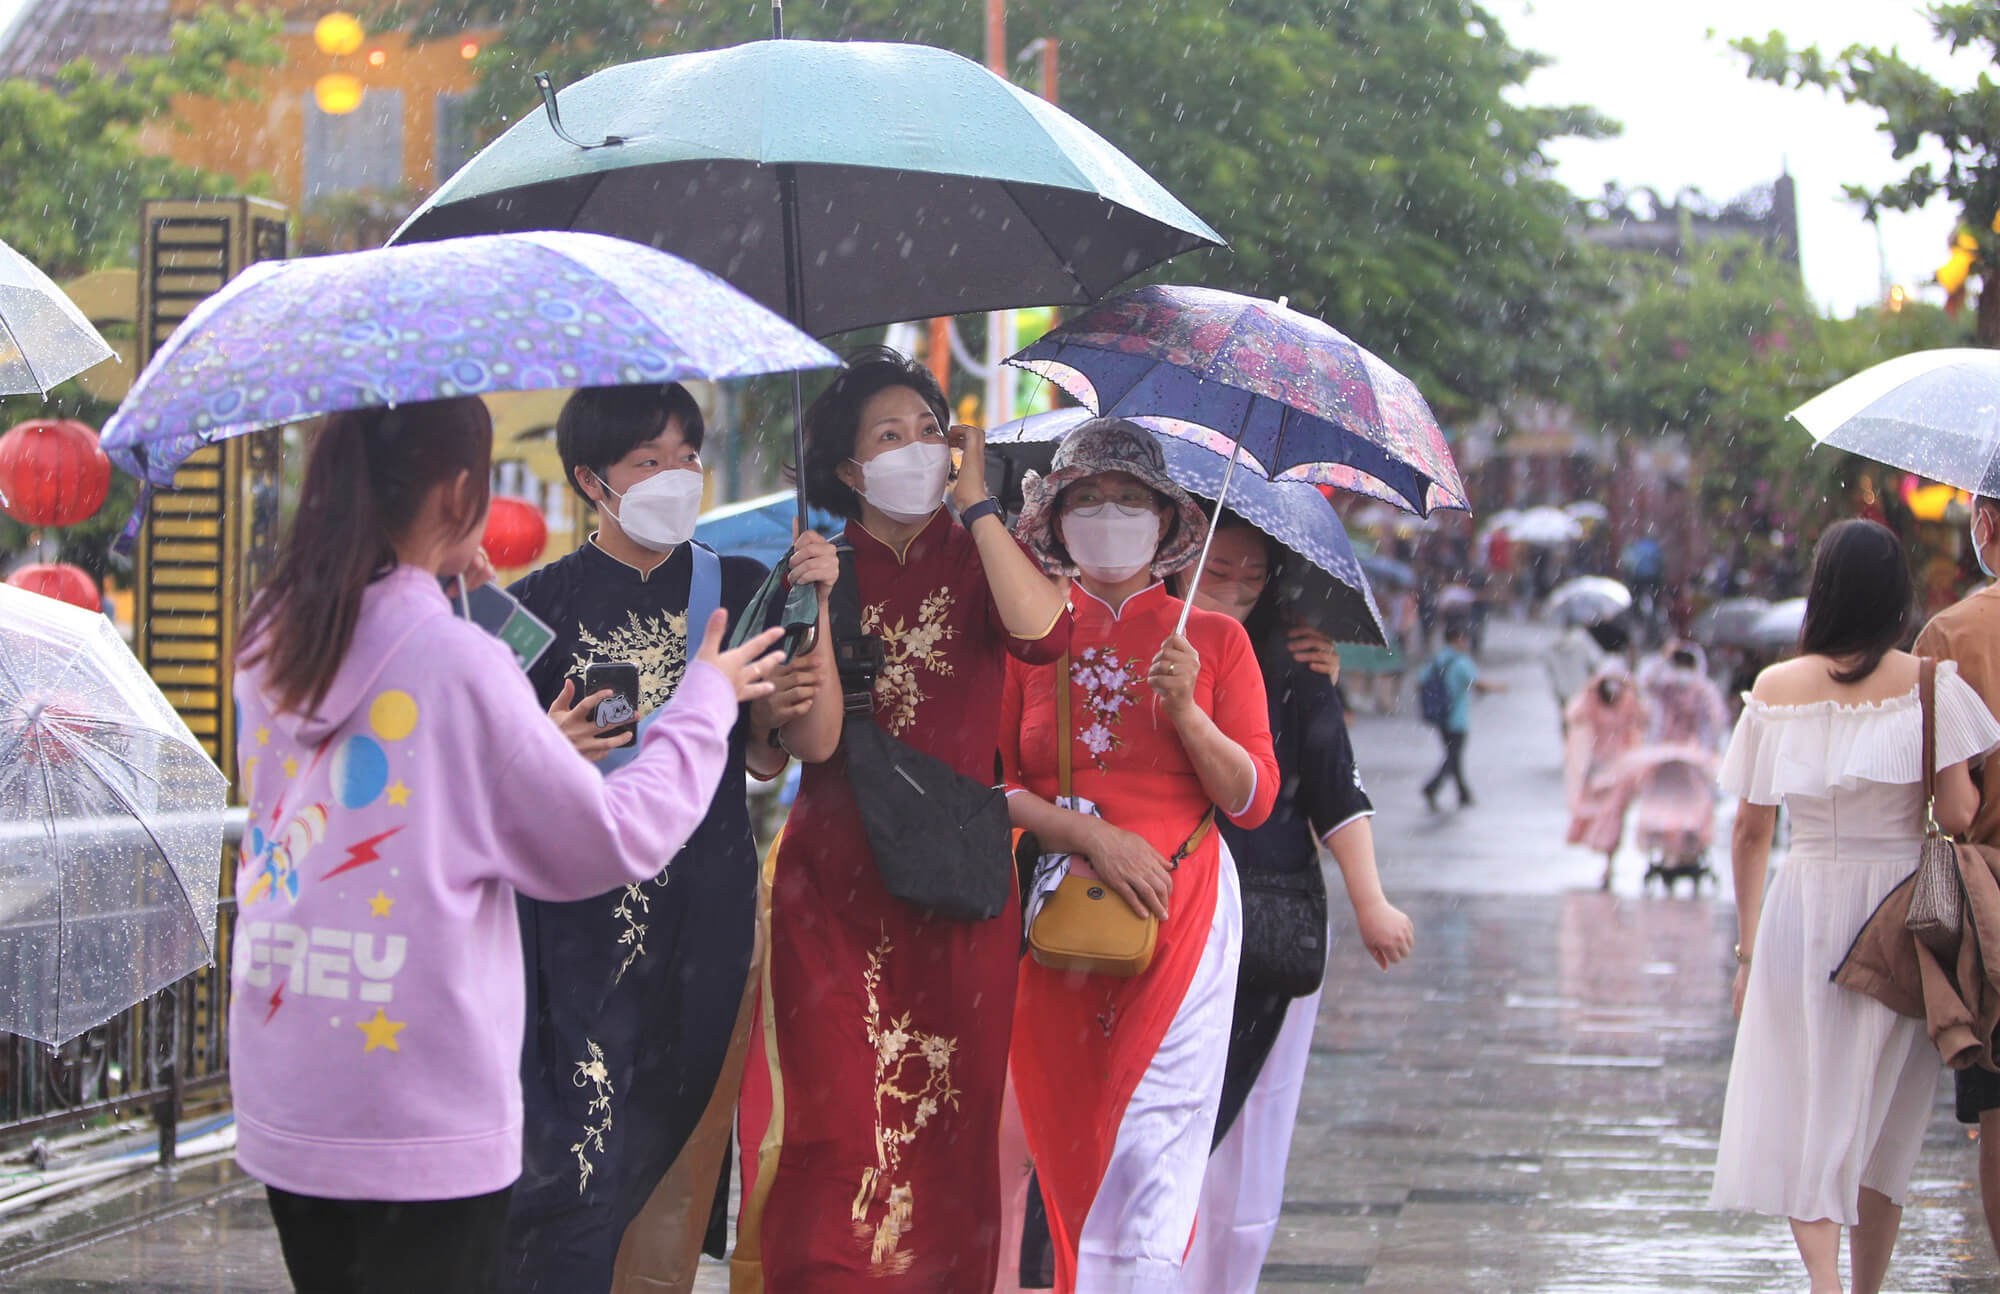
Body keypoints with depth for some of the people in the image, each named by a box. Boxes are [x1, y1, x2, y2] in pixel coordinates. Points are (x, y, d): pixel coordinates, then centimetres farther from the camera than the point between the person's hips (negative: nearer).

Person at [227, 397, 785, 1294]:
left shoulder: (269, 641, 3)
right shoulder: (460, 665, -15)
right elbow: (621, 839, -8)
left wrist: (434, 592, 24)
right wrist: (706, 699, 7)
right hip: (425, 1121, -6)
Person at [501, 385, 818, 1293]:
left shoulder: (737, 590, 11)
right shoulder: (545, 603, 2)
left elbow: (763, 762, 12)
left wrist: (777, 711, -9)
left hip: (706, 913, 3)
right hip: (580, 912, -3)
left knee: (673, 1164, 5)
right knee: (579, 1170, -11)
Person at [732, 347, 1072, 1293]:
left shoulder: (976, 557, 8)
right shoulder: (820, 565, 6)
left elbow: (1042, 631, -16)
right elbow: (811, 740, -7)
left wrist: (976, 503, -10)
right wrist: (819, 604, -17)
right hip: (835, 883, -1)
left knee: (948, 1117, 1)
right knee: (836, 1116, -5)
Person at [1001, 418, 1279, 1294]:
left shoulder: (1215, 640, 7)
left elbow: (1254, 801, 3)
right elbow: (992, 786, 3)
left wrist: (1185, 711, -11)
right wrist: (1092, 837, -11)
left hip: (1180, 911, -1)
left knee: (1152, 1152, -10)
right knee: (1071, 1151, 3)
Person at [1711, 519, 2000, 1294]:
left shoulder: (1776, 689, -1)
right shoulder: (1928, 685, -7)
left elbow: (1750, 831, 2)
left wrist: (1748, 945, 11)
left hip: (1802, 910, 0)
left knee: (1801, 1113, 3)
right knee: (1883, 1121, 14)